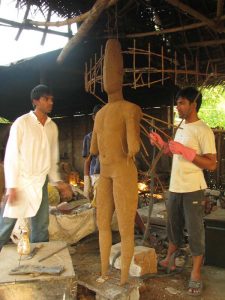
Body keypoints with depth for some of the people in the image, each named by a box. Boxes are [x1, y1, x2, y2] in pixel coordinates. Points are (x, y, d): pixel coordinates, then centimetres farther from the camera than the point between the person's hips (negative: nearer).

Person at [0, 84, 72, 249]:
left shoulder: (52, 127, 6)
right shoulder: (21, 123, -9)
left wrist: (57, 181, 8)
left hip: (40, 183, 5)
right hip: (20, 181, -5)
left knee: (41, 227, 10)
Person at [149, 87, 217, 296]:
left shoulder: (203, 130, -14)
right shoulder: (181, 127, 11)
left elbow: (212, 164, -17)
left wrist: (185, 150, -24)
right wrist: (161, 144, 5)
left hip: (192, 189, -8)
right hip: (175, 187, 8)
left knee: (195, 231, 3)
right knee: (173, 225, 20)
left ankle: (196, 274, 17)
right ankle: (169, 260, 38)